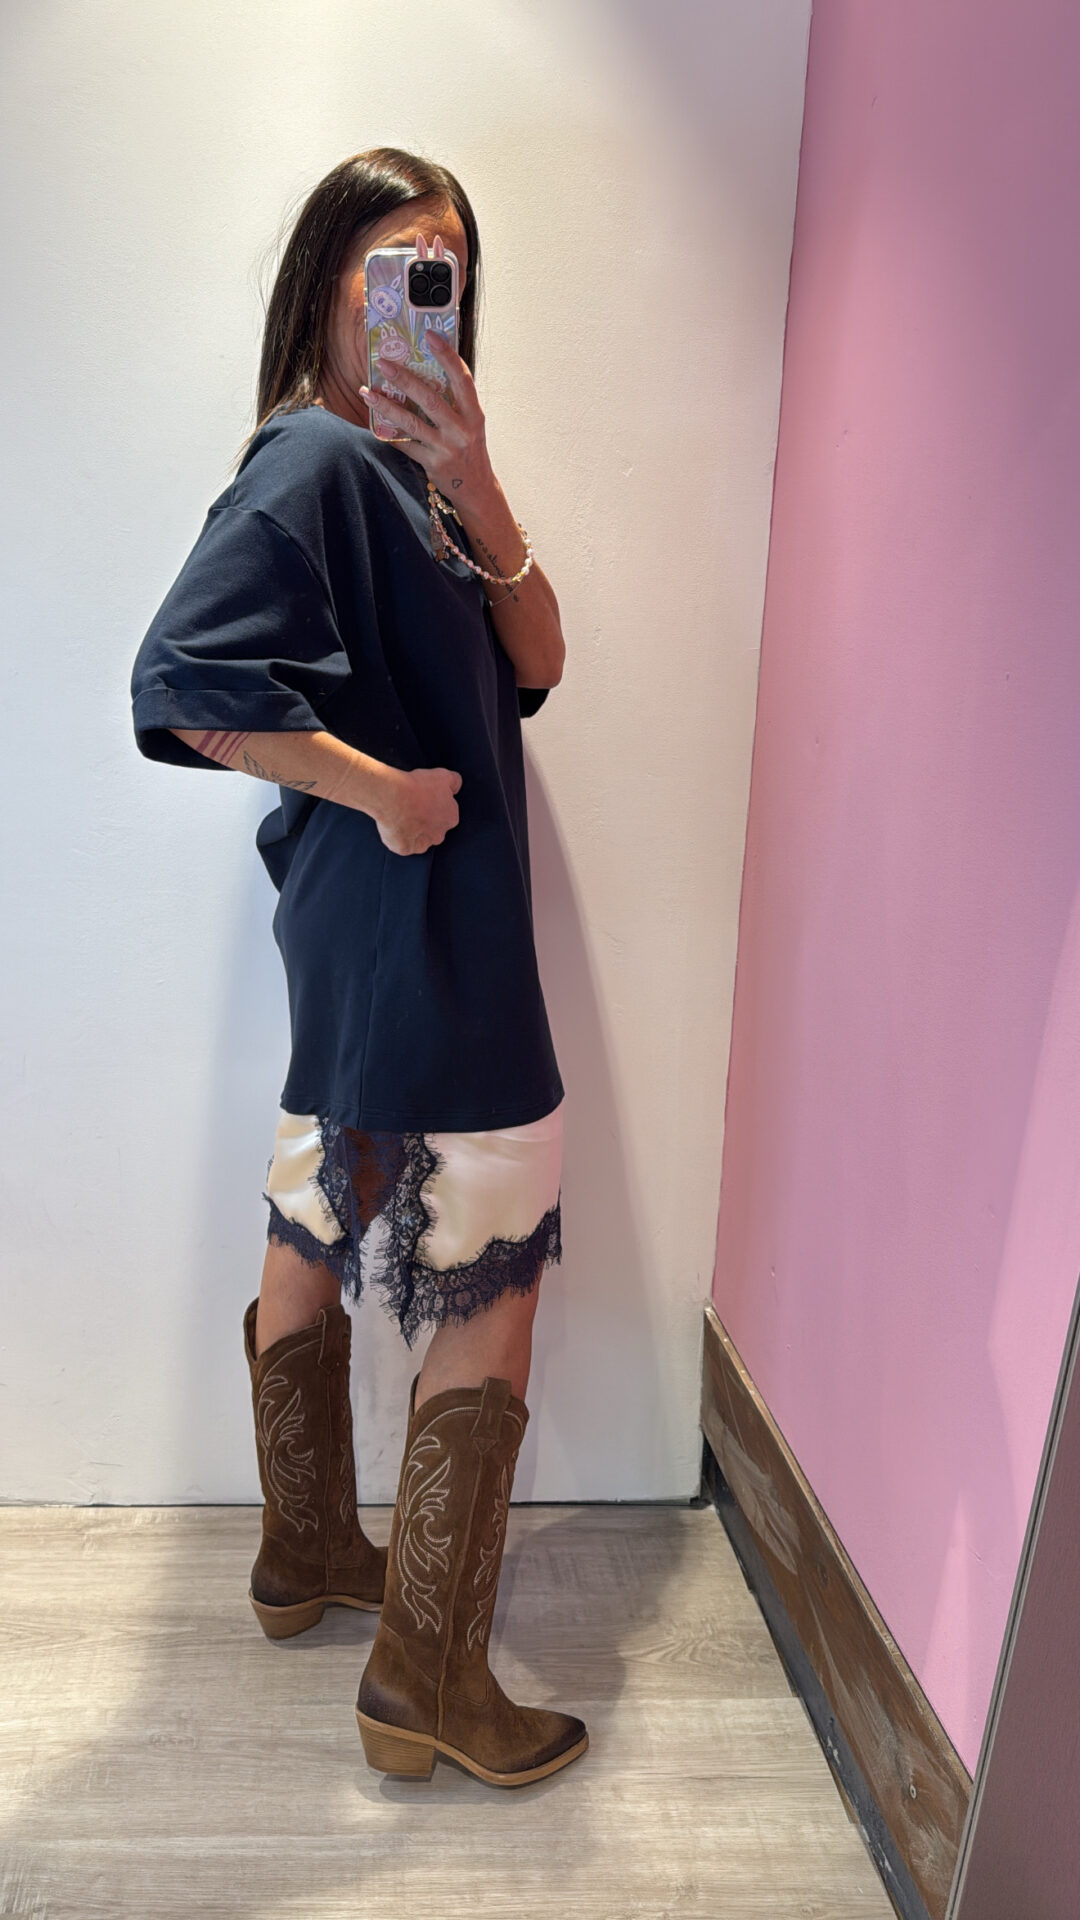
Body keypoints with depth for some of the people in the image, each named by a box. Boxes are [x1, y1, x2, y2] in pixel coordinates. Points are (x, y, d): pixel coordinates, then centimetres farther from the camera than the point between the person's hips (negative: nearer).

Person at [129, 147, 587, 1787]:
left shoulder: (401, 468, 16)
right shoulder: (313, 457, -12)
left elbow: (535, 664, 5)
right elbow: (184, 679, -25)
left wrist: (475, 491, -8)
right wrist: (381, 790, -18)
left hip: (374, 934, 9)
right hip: (412, 934, -9)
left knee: (317, 1236, 18)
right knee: (494, 1292, -1)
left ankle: (306, 1557, 38)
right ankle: (426, 1676, 16)